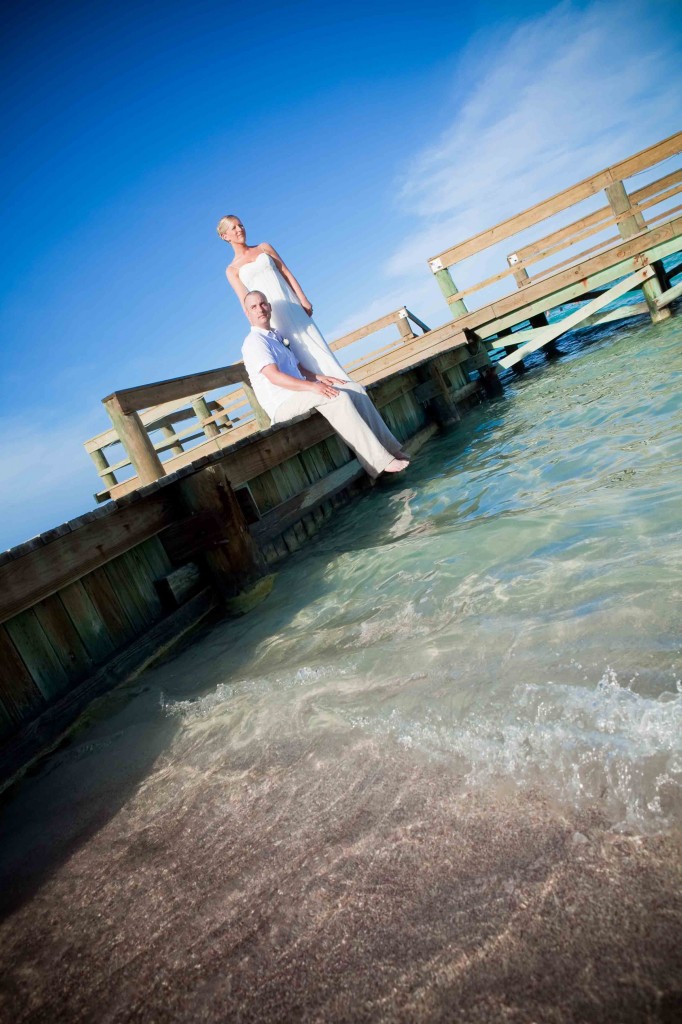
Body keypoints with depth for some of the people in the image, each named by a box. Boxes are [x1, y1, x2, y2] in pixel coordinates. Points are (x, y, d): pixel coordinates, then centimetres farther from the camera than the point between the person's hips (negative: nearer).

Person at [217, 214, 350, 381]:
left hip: (291, 305, 2)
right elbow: (245, 301, -2)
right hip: (270, 315, -2)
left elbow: (287, 273, 9)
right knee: (303, 356, -5)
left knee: (317, 348, -3)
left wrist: (303, 300, -2)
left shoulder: (264, 248, 14)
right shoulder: (232, 270, 7)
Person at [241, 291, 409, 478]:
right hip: (282, 404, -9)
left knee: (355, 388, -4)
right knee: (338, 397, -27)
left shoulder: (277, 336, 21)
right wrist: (311, 386, -30)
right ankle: (379, 461, -31)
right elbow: (274, 376, -22)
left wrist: (318, 377, 6)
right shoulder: (254, 341, -9)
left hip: (298, 392, 9)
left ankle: (388, 447, -9)